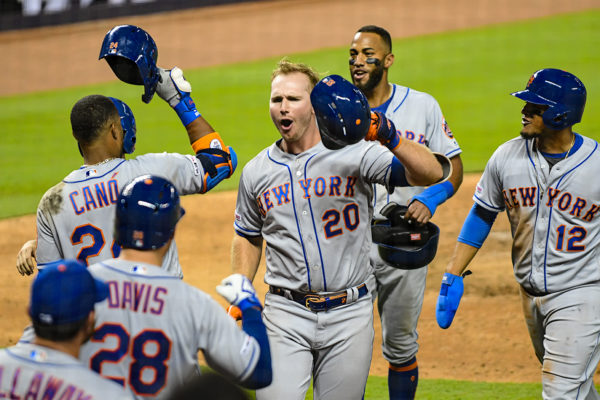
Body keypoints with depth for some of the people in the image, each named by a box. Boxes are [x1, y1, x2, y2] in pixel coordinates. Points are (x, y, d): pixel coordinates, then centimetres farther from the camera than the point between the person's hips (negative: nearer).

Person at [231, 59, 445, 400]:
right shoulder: (257, 172, 6)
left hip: (349, 316, -1)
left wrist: (389, 137, -32)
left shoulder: (355, 154, -5)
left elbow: (431, 174, -15)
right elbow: (249, 237, 20)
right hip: (286, 314, 1)